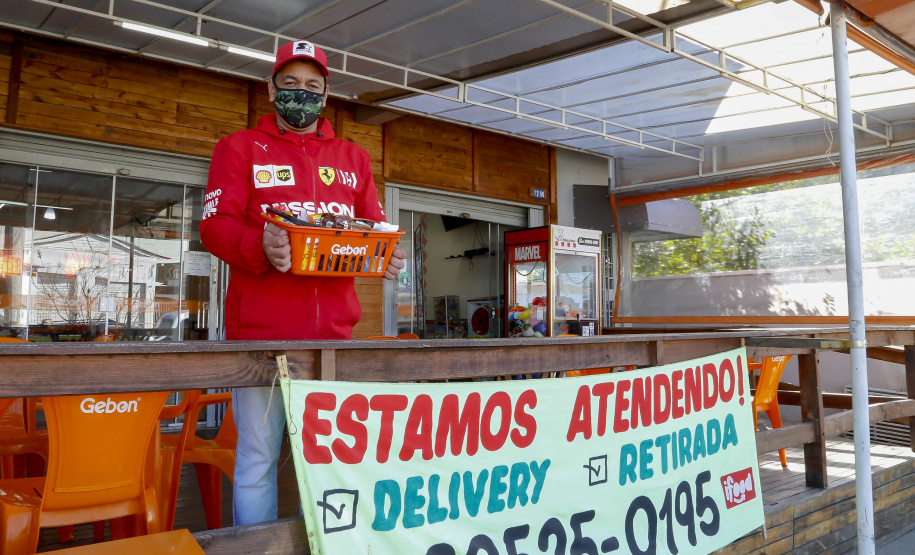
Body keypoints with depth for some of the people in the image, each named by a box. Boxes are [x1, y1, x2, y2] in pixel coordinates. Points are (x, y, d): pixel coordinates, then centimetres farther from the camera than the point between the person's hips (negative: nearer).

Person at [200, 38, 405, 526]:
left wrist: (387, 256, -8)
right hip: (261, 332, -3)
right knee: (257, 458, 2)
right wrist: (259, 247, -23)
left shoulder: (354, 159, 19)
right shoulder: (240, 147, 8)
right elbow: (215, 225, -2)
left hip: (333, 332, 3)